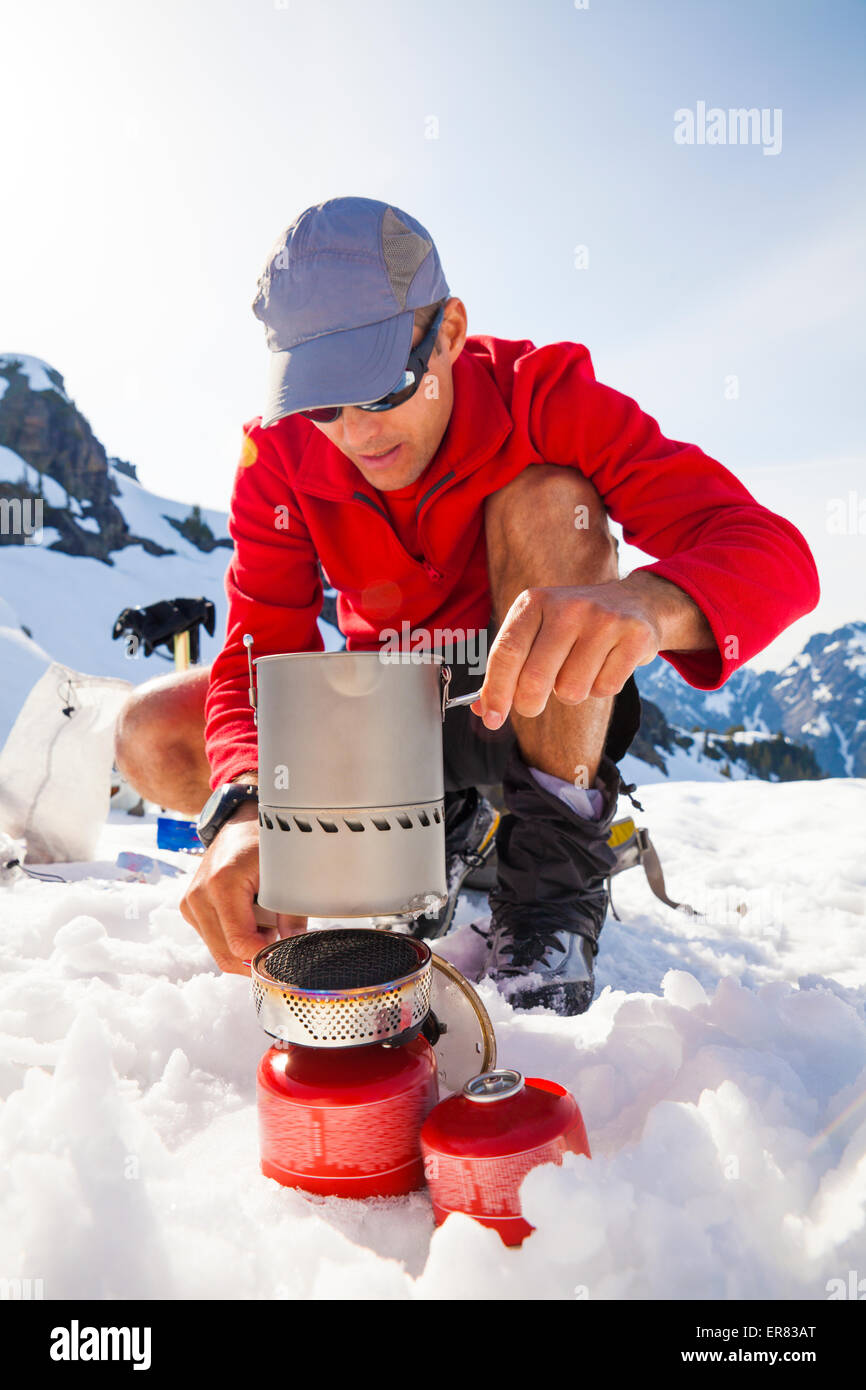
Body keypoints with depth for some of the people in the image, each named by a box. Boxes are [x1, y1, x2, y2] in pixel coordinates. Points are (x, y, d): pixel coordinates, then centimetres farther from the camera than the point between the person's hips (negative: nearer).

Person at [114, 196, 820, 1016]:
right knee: (153, 735, -15)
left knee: (546, 496, -28)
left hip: (545, 713, -2)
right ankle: (441, 830, 1)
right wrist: (246, 807, -41)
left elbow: (775, 555, -29)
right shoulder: (280, 456, -11)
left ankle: (555, 862, -22)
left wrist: (646, 602, -53)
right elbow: (263, 653, -19)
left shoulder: (541, 399, -19)